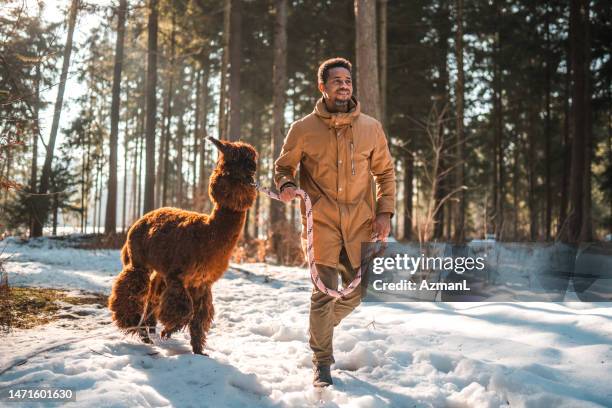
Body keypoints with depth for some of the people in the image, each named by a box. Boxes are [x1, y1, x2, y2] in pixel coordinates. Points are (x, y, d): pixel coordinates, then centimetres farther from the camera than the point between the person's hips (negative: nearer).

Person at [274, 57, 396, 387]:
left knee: (356, 291, 12)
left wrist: (385, 212, 2)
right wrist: (286, 185, -13)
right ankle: (322, 363, 10)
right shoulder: (303, 129, -3)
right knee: (324, 292, -8)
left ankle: (321, 328, 42)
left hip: (359, 222, 3)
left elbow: (385, 172, 12)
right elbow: (283, 166, 9)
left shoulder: (371, 127, 3)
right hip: (321, 221, -3)